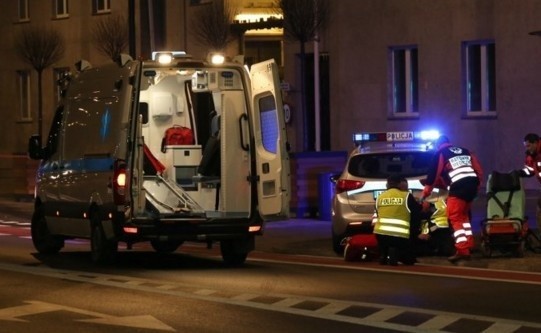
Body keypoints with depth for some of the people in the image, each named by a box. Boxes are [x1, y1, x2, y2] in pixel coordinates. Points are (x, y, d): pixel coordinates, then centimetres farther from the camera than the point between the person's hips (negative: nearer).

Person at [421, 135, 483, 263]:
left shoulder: (440, 154, 12)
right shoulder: (465, 151, 28)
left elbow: (433, 174, 9)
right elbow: (479, 170, 22)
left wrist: (425, 193, 15)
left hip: (459, 185, -6)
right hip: (473, 183, 7)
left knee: (455, 218, -5)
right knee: (463, 215, 22)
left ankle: (462, 250, -17)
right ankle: (468, 246, 18)